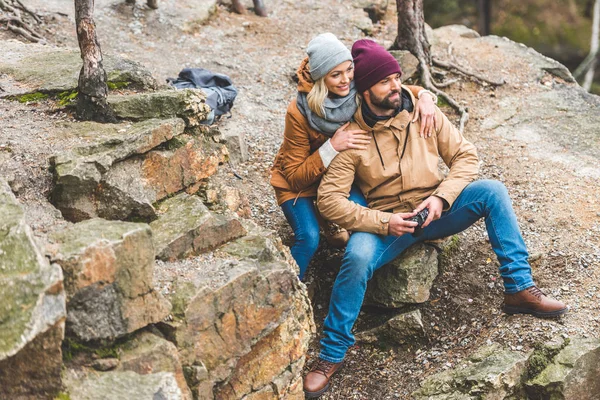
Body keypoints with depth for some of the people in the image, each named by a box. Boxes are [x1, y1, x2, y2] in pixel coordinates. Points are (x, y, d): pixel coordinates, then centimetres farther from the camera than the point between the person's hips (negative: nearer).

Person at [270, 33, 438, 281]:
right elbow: (295, 177, -23)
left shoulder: (359, 92, -19)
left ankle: (333, 229, 8)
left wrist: (424, 95, -24)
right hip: (297, 183, -3)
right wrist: (332, 147, -37)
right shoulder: (299, 113, -28)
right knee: (309, 239, -26)